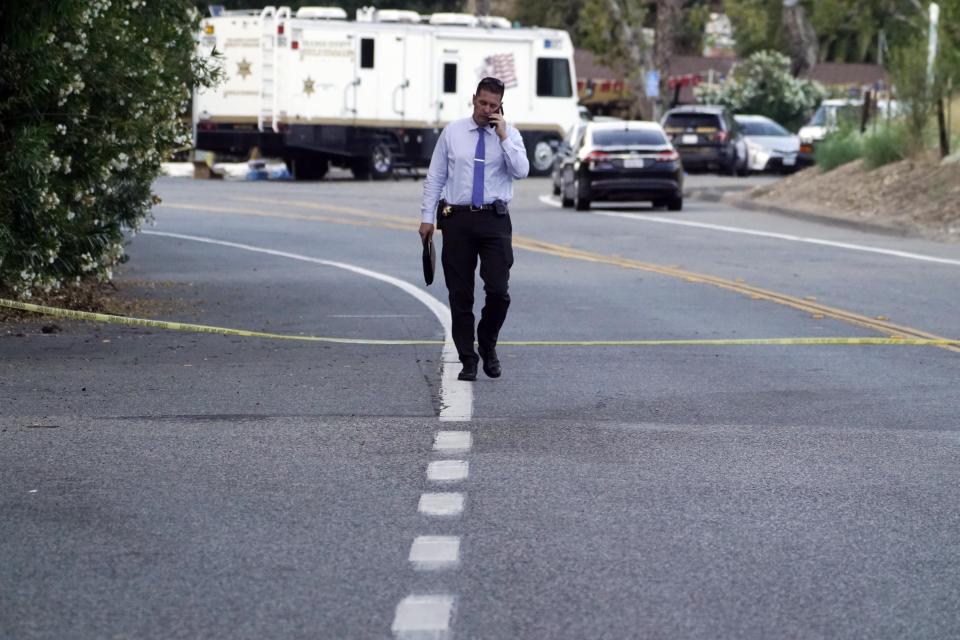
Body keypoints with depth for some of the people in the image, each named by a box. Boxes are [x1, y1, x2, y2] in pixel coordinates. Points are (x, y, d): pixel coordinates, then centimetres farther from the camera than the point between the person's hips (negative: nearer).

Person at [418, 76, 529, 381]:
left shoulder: (509, 135, 5)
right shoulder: (452, 132, 5)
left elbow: (521, 171, -11)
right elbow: (434, 177, 8)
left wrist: (503, 136, -14)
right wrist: (427, 216, 3)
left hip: (495, 221, -1)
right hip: (457, 219, 1)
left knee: (498, 290, -9)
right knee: (460, 295, 3)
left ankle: (488, 346, 16)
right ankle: (468, 361, 12)